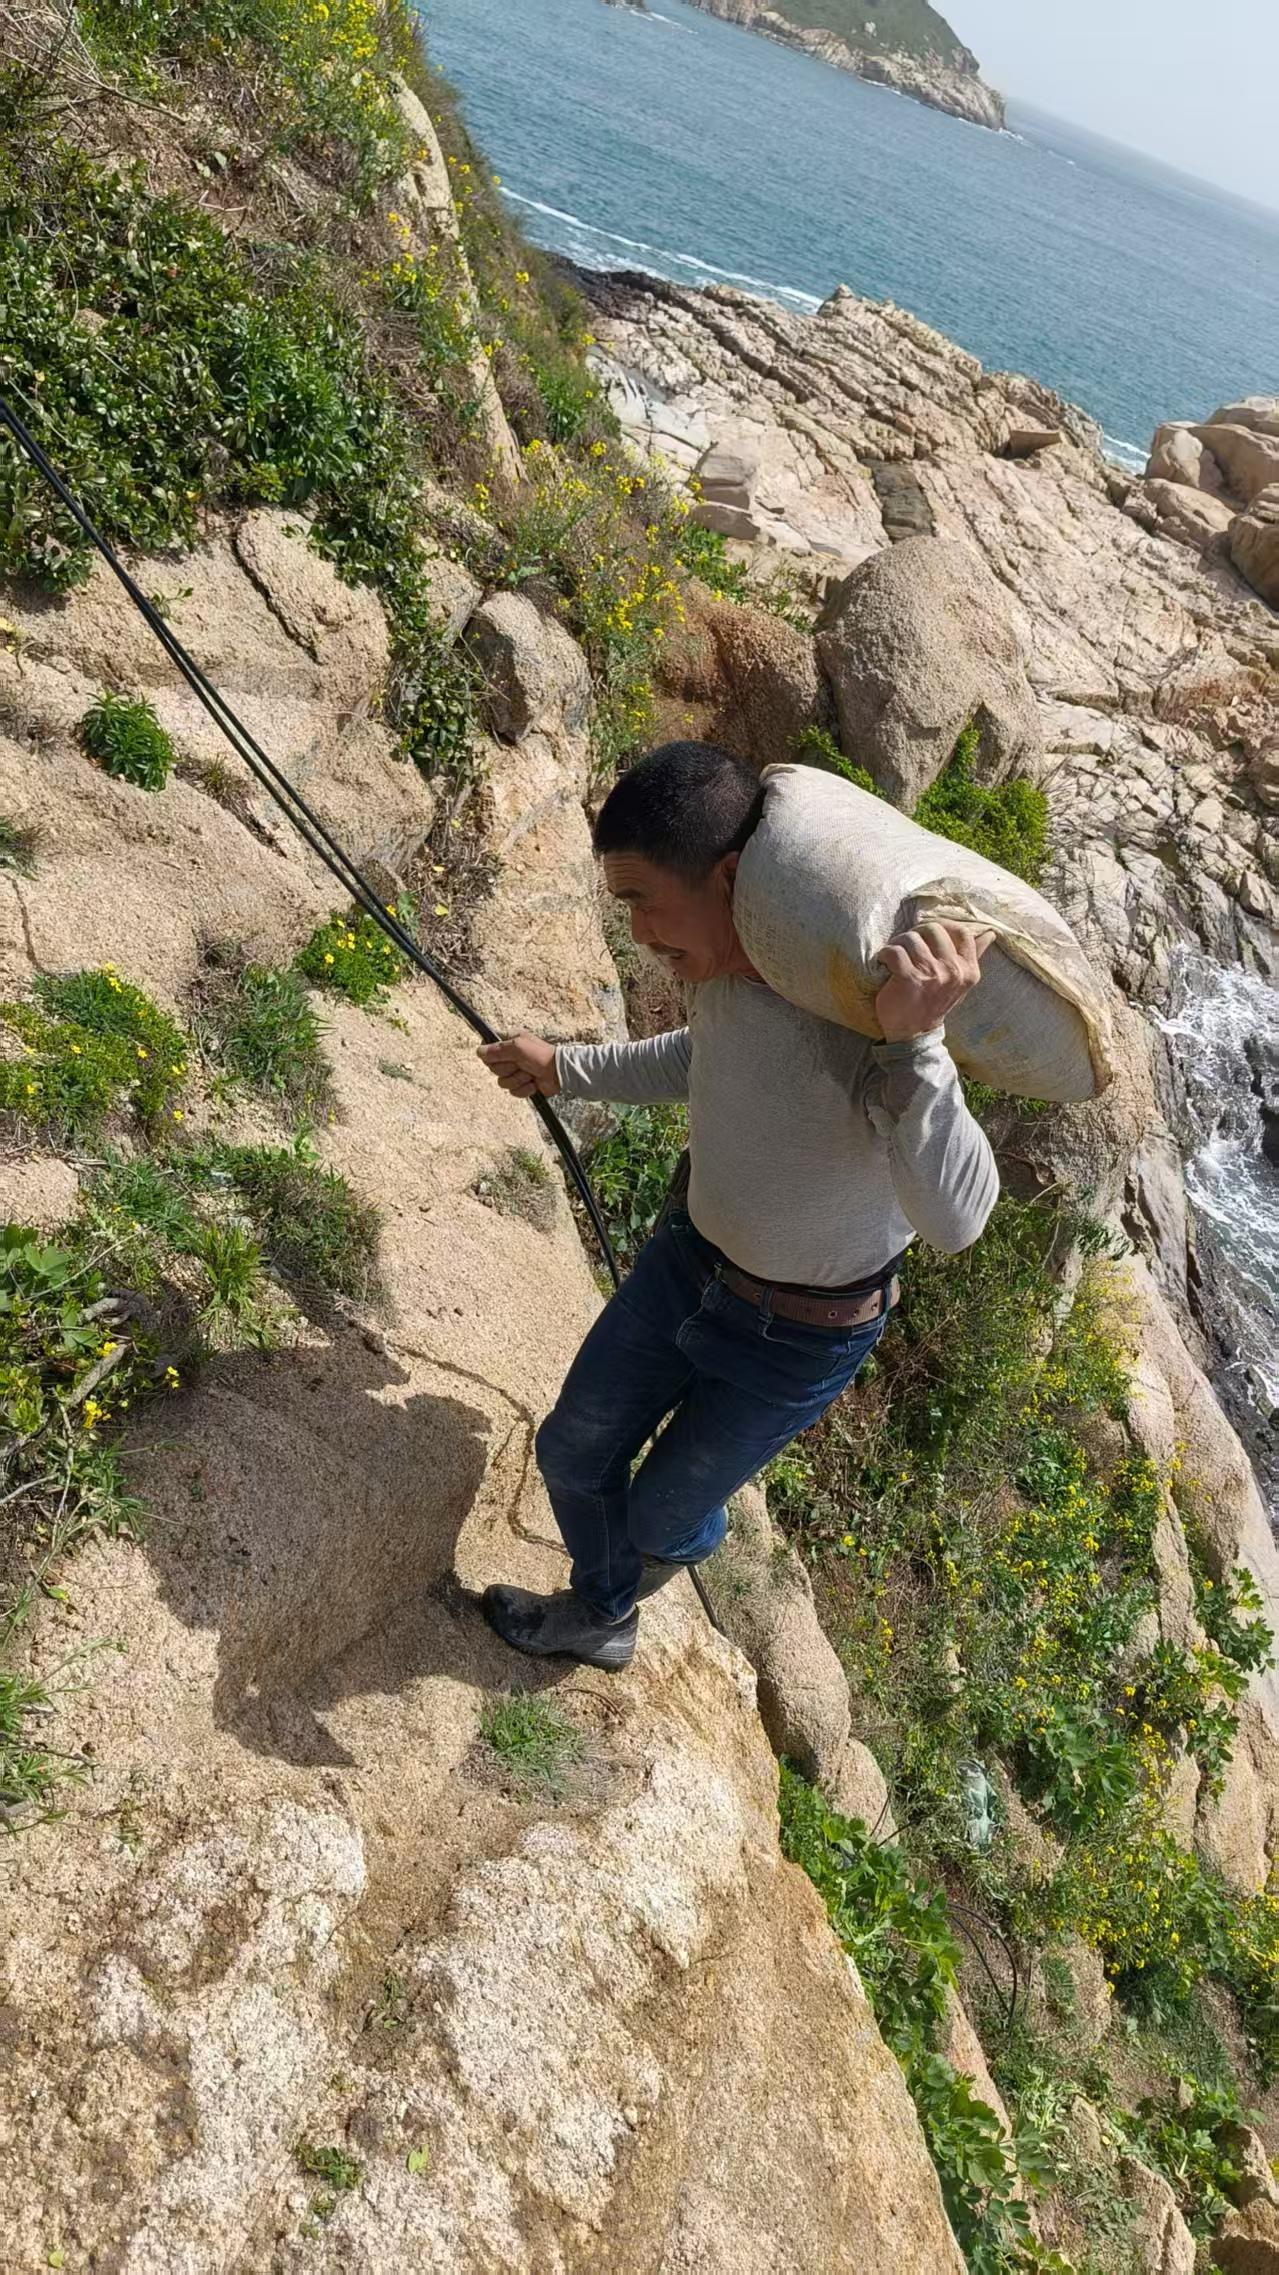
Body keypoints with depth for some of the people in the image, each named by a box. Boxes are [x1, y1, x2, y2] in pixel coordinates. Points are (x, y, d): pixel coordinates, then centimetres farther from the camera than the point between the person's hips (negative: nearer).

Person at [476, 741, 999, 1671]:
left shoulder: (873, 1013, -38)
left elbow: (955, 1220, -48)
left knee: (661, 1514, 17)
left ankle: (688, 1541, 57)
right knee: (573, 1454, 19)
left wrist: (914, 1044, -61)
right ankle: (600, 1617, 51)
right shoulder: (727, 958, -14)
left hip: (796, 1336, -6)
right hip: (691, 1255, 6)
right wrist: (566, 1069, 18)